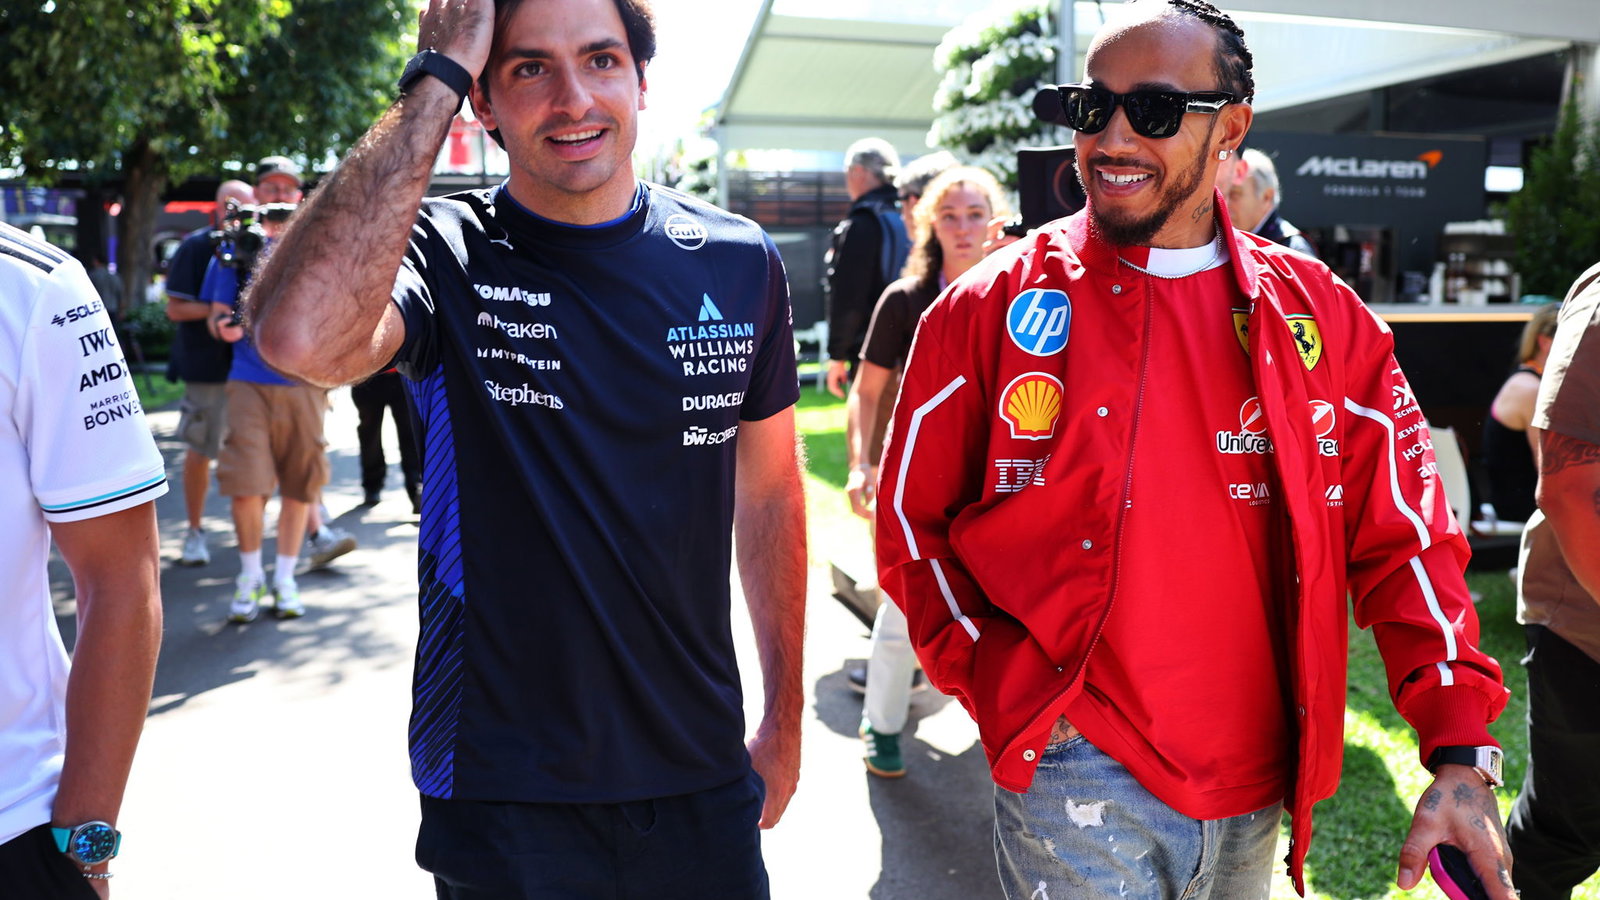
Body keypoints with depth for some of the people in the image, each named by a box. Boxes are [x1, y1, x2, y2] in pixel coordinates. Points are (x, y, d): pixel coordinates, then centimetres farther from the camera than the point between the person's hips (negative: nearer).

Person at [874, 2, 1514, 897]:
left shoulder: (1321, 316, 0)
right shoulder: (992, 308, -6)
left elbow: (1401, 537, 3)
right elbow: (914, 522, 0)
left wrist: (1461, 757, -4)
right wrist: (1002, 687, -9)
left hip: (1259, 791, 3)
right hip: (1078, 773, -3)